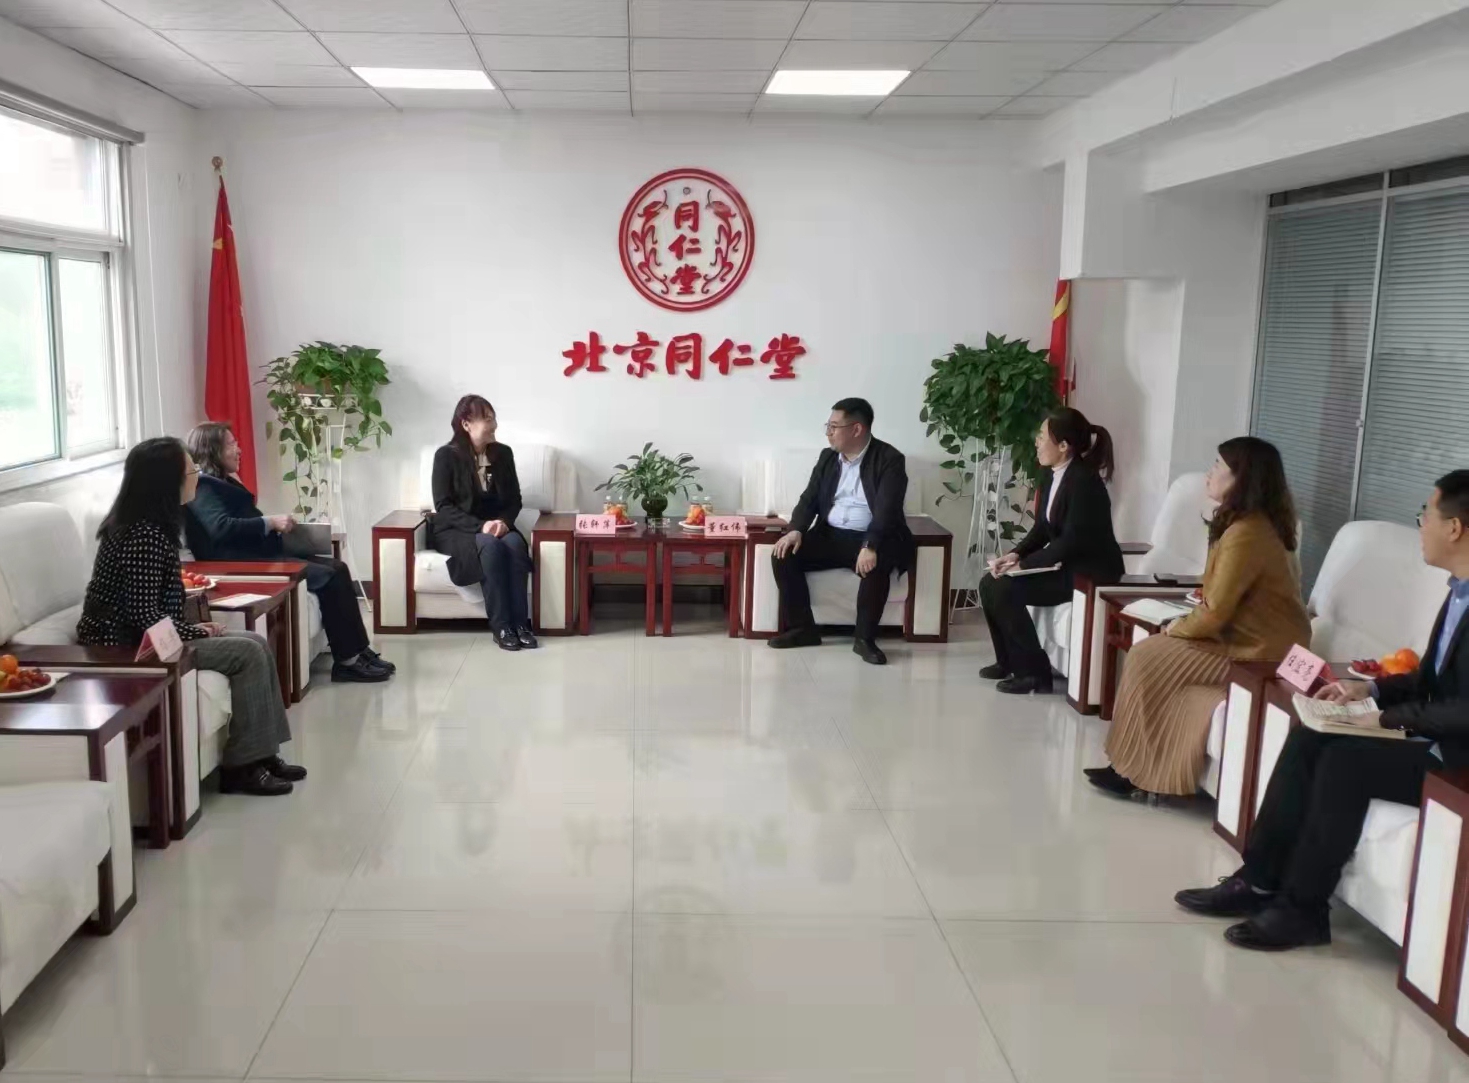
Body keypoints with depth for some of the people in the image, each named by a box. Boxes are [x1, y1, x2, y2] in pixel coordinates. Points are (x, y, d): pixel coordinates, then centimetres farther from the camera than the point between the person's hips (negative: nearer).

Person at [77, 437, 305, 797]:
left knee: (255, 644, 1)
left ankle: (260, 754, 4)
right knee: (248, 653, -15)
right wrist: (195, 632, -11)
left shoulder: (149, 525, 9)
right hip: (125, 647, -10)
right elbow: (143, 616, -24)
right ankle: (240, 767, -7)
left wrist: (195, 628, 0)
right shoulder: (143, 535, -21)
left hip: (141, 638, 10)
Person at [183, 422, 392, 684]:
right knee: (326, 577, -20)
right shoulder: (203, 488, -9)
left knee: (337, 568, -2)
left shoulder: (224, 481, 22)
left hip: (262, 551, 10)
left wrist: (275, 525, 5)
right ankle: (346, 661, -16)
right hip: (243, 563, -10)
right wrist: (270, 522, -25)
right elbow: (221, 527, -26)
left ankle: (360, 650, -6)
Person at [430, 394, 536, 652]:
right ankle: (501, 626, -31)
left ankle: (520, 622, -29)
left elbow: (514, 499, 7)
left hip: (496, 526, 4)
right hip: (455, 531, -4)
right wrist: (480, 526, -25)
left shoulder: (503, 453, 5)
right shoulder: (446, 456, -8)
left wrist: (504, 521, -16)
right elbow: (443, 506, -13)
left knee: (516, 543, -31)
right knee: (490, 545, -35)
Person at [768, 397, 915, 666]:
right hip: (830, 536, 6)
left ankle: (865, 638, -19)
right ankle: (802, 628, -5)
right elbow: (810, 498, 10)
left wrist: (870, 547, -37)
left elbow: (887, 509, -21)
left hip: (871, 539, -5)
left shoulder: (890, 459, -9)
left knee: (876, 567, -37)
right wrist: (796, 530, -11)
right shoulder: (828, 456, 10)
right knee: (783, 555, -16)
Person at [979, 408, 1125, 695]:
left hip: (1090, 571, -9)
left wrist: (1024, 564, -21)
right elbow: (1042, 529, 10)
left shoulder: (1083, 481, -22)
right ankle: (1008, 661, 13)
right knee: (990, 583, 0)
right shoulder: (1055, 476, 6)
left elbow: (1072, 541, -26)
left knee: (1005, 589, -21)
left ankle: (1034, 671, -11)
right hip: (1065, 564, 9)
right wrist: (1015, 555, -6)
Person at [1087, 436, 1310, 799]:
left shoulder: (1244, 534, -23)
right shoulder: (1258, 524, 10)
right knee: (1155, 654, 4)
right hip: (1254, 636, 9)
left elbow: (1214, 614, -20)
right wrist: (1184, 625, 1)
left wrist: (1178, 629, -2)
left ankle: (1136, 770, 4)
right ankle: (1139, 766, 5)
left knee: (1147, 660, -8)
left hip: (1258, 651, -9)